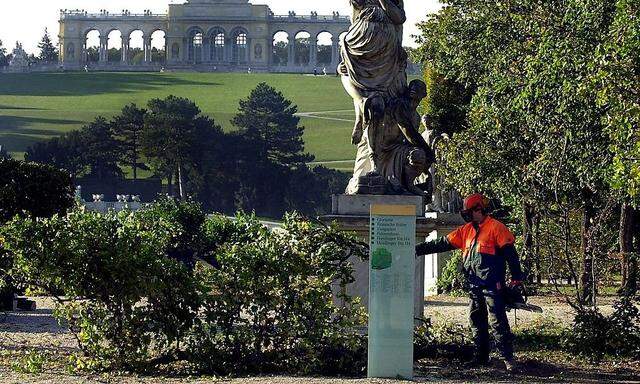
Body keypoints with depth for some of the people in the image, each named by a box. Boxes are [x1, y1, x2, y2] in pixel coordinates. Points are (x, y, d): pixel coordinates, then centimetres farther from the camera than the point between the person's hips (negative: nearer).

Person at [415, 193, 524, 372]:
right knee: (477, 322, 12)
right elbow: (441, 244, 15)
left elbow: (510, 253, -10)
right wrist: (417, 250, 11)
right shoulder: (466, 230, 14)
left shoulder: (496, 228, -7)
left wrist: (516, 277, -14)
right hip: (474, 287, 8)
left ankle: (508, 359, -8)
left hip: (492, 285, -8)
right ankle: (481, 357, 21)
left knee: (498, 322, -10)